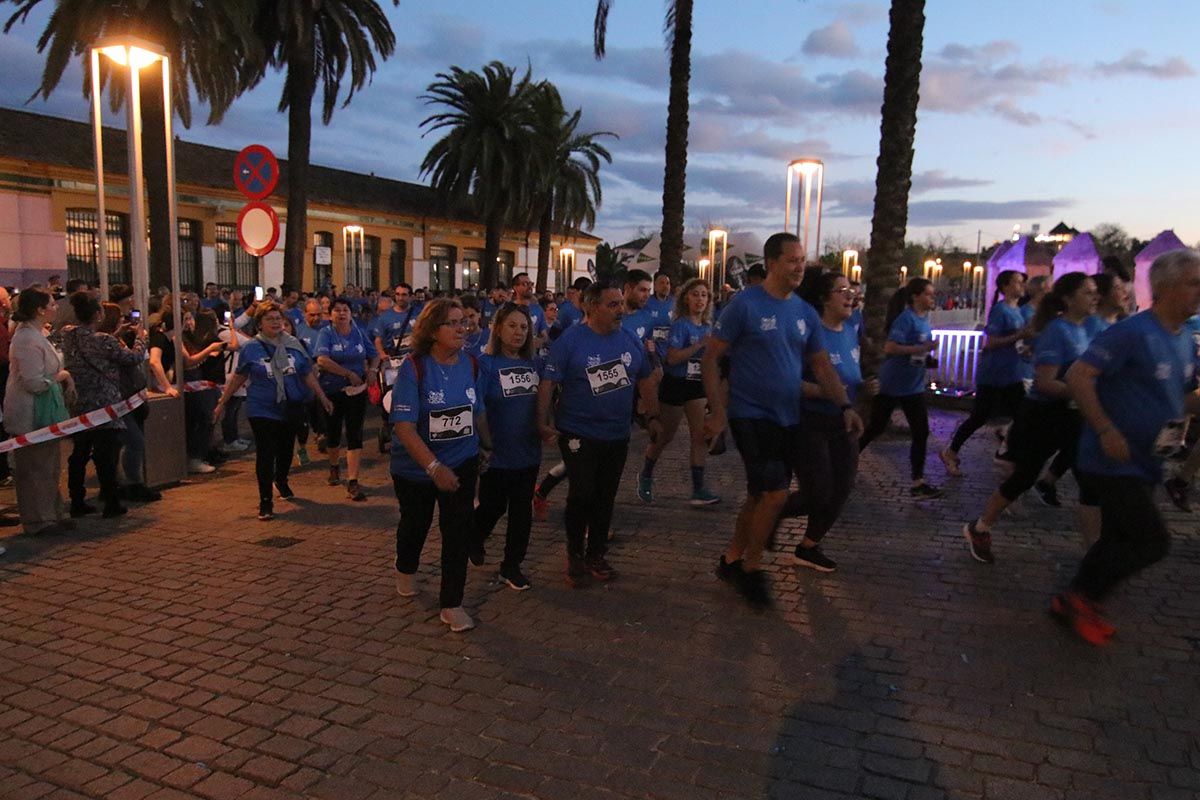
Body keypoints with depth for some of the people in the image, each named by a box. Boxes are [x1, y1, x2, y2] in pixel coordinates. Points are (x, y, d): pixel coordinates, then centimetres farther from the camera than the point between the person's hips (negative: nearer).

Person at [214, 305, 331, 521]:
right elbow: (238, 378, 4)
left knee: (286, 450, 17)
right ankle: (265, 502, 5)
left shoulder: (294, 344, 2)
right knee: (265, 455, -4)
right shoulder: (251, 348, -4)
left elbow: (308, 374, 7)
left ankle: (281, 480, 47)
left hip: (291, 408, 3)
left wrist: (322, 396, 4)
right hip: (263, 411, -3)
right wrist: (222, 402, 6)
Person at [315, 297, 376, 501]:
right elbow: (322, 360, -19)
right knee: (332, 432, 15)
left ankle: (352, 482, -7)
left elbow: (373, 356, 14)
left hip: (356, 391, 1)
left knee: (355, 434, -6)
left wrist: (371, 369, -8)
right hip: (331, 391, -1)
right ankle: (334, 466, 43)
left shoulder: (359, 333, 4)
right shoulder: (326, 333, -4)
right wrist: (349, 373, -21)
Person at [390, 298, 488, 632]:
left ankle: (451, 604, 10)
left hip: (462, 462, 2)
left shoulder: (470, 364, -8)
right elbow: (403, 426, -27)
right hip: (416, 466, -2)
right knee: (416, 523, 21)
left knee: (459, 528, -6)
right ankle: (406, 569, 53)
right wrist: (434, 467, -33)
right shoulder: (414, 367, -22)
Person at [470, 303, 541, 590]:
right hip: (497, 454, -4)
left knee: (522, 511, 10)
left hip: (528, 453, 4)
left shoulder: (536, 363, 5)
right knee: (493, 507, 11)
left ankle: (512, 565, 26)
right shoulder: (486, 364, -10)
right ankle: (474, 539, 43)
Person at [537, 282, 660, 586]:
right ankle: (575, 555, 17)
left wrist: (653, 416, 13)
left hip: (617, 435, 5)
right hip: (579, 434, -4)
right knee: (582, 495, -4)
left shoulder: (631, 340, 5)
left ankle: (596, 555, 28)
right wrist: (543, 420, -20)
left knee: (605, 498, 12)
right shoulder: (569, 341, -10)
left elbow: (645, 381, 14)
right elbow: (547, 382, -12)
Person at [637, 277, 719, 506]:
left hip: (697, 385, 6)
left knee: (700, 435, -3)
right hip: (675, 384, -6)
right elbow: (672, 358, -24)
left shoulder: (707, 326, 7)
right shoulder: (681, 324, -13)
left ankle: (699, 489, 1)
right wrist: (699, 345, -27)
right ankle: (645, 476, 30)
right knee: (665, 436, 7)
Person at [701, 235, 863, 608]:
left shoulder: (805, 312, 7)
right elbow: (710, 358, -10)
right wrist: (718, 412, -17)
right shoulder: (744, 305, -10)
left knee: (760, 495, 13)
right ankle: (752, 569, 9)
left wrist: (845, 406, -5)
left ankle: (731, 560, 30)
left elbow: (821, 365, 10)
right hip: (751, 415, -6)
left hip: (789, 419, 6)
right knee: (775, 493, -12)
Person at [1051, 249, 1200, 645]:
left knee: (1119, 540, 14)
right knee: (1153, 540, -9)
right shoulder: (1132, 332, -17)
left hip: (1143, 464, 9)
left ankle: (1076, 603, 29)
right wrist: (1106, 431, -26)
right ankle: (1082, 597, 7)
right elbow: (1078, 376, -22)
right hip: (1112, 461, -9)